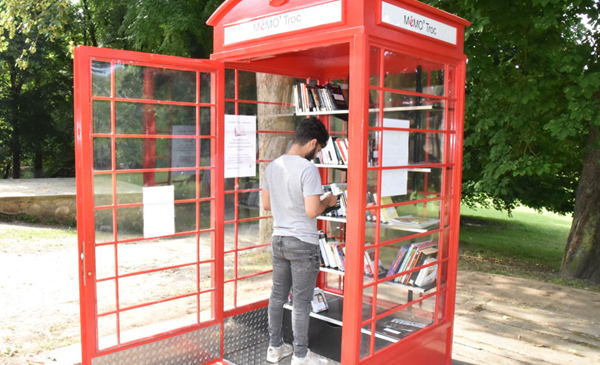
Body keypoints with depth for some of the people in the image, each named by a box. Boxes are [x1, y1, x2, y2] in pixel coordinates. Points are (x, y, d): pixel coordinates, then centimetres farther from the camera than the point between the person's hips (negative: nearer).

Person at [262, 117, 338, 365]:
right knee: (301, 301, 5)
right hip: (303, 244, -7)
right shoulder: (308, 169, -19)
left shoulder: (272, 166, 3)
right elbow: (312, 211, -22)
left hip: (278, 240, 7)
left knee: (278, 295, 17)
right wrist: (327, 202, -3)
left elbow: (266, 205, 10)